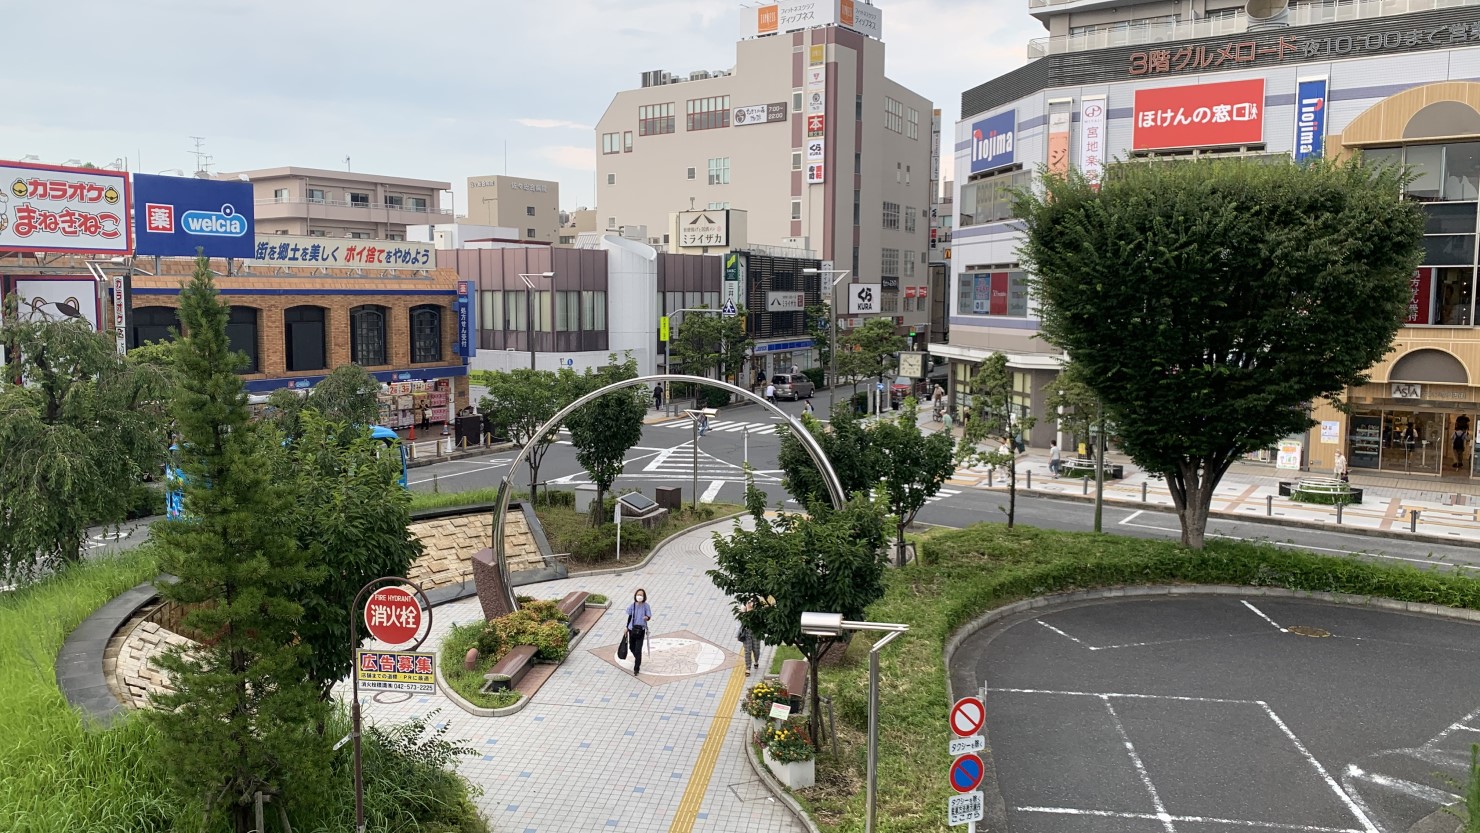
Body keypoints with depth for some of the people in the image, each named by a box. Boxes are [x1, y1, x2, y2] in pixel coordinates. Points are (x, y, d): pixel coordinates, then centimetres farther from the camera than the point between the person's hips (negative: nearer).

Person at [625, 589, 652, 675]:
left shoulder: (645, 606, -12)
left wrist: (646, 618, -32)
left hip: (641, 630, -3)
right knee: (631, 647, 17)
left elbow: (649, 617, -8)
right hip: (632, 629, 3)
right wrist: (626, 627, 9)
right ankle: (637, 659, 48)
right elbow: (629, 617, 6)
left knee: (638, 649, -7)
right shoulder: (632, 605, -6)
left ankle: (636, 668, 3)